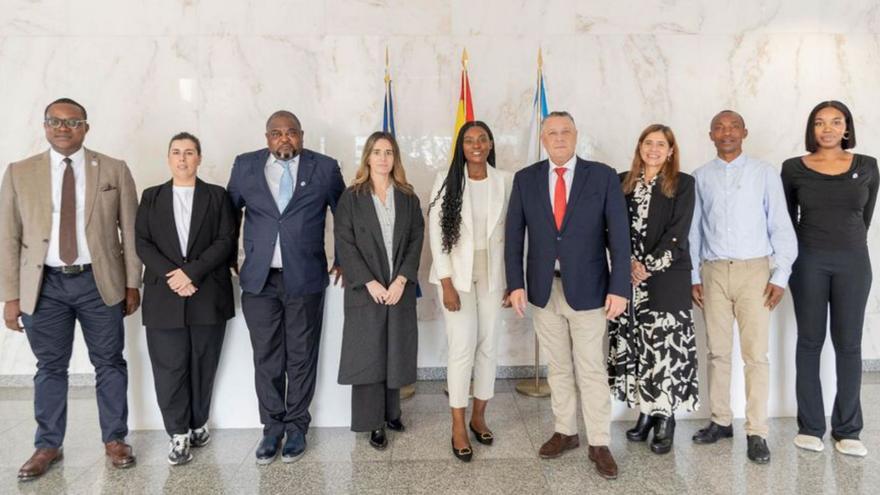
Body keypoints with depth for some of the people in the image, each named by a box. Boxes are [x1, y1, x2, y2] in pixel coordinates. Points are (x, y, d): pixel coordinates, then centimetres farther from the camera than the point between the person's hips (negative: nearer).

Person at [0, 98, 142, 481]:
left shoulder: (114, 170, 1)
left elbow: (130, 230, 2)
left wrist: (132, 283, -1)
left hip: (98, 282, 0)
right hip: (45, 284, 1)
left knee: (109, 363, 8)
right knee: (50, 367, 11)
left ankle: (115, 439, 23)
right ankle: (48, 446, 26)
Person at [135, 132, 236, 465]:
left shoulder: (218, 196, 8)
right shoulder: (151, 197, 13)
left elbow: (226, 241, -3)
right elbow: (142, 243, 4)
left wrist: (191, 272, -13)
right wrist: (172, 275, -12)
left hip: (208, 295, -1)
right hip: (164, 295, 1)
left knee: (203, 365, 6)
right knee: (169, 366, 0)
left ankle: (198, 424, 23)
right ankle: (179, 433, 10)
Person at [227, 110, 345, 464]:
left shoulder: (325, 168, 1)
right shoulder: (245, 166, 6)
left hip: (305, 278, -1)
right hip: (259, 278, 2)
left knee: (301, 357, 7)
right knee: (266, 358, 8)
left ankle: (296, 427, 22)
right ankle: (272, 427, 23)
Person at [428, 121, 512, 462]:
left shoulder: (503, 181, 1)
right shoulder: (446, 179, -5)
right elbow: (436, 233, -7)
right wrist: (446, 284, -12)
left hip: (492, 273, 3)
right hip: (458, 274, -2)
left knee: (488, 346, 8)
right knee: (462, 348, -4)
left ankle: (479, 416, 26)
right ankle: (458, 427, 10)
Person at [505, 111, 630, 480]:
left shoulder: (603, 176, -3)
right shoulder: (525, 179, 3)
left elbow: (619, 235, -6)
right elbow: (514, 235, 3)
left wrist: (619, 288, -11)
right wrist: (516, 284, -4)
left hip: (587, 288, -2)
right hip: (543, 289, 3)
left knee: (591, 370, 4)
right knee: (558, 367, 15)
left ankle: (599, 444, 17)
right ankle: (565, 432, 30)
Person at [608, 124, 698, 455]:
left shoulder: (682, 184, 3)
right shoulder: (623, 182, 11)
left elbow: (677, 232, -5)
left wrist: (649, 265, -13)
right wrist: (629, 262, -9)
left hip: (668, 278, -3)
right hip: (628, 278, 3)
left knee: (665, 347, -3)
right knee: (634, 346, 6)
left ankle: (666, 417, 10)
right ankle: (646, 412, 19)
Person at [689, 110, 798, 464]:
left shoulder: (764, 173, 2)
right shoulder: (700, 177, 6)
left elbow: (780, 226, 0)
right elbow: (694, 230, 8)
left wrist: (781, 275, -5)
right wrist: (693, 277, 5)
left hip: (754, 270, -2)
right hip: (713, 271, 2)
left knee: (756, 354, -2)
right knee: (717, 351, 9)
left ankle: (756, 432, 7)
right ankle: (721, 421, 21)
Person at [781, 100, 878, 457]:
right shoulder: (794, 168, 0)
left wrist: (849, 245, 13)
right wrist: (795, 256, 8)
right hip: (809, 262, -1)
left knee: (848, 344, 5)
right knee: (810, 342, 4)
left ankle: (847, 430, 15)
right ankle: (810, 426, 13)